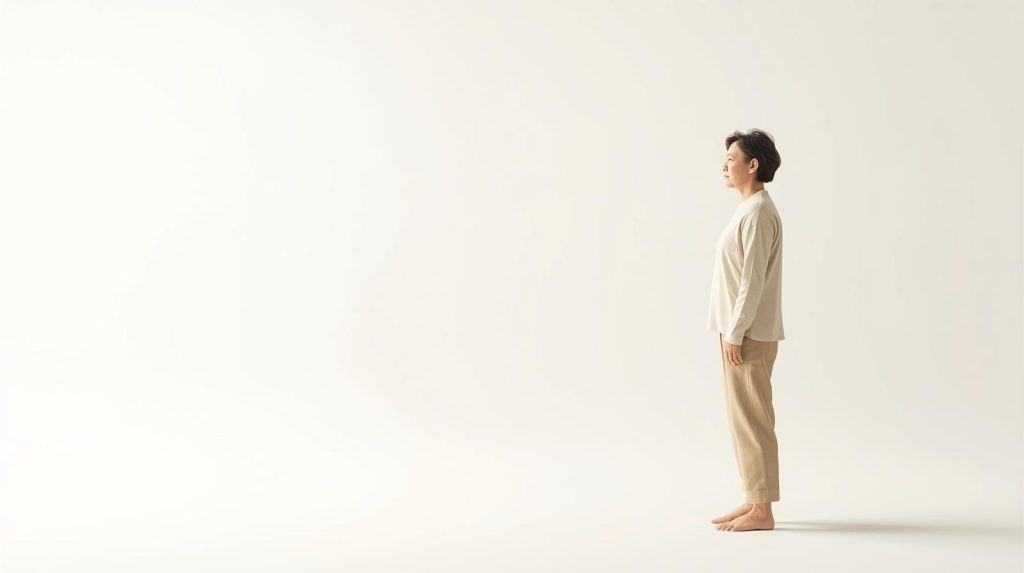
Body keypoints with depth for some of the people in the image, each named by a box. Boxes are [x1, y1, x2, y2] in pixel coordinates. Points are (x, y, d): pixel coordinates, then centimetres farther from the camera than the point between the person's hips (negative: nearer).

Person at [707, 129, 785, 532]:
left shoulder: (758, 212, -16)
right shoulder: (749, 209, 15)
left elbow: (752, 280, -20)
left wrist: (735, 333, -19)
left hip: (749, 334, -10)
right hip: (742, 330, 10)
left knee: (751, 418, -5)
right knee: (741, 417, 13)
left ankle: (762, 510, 1)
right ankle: (754, 499, 21)